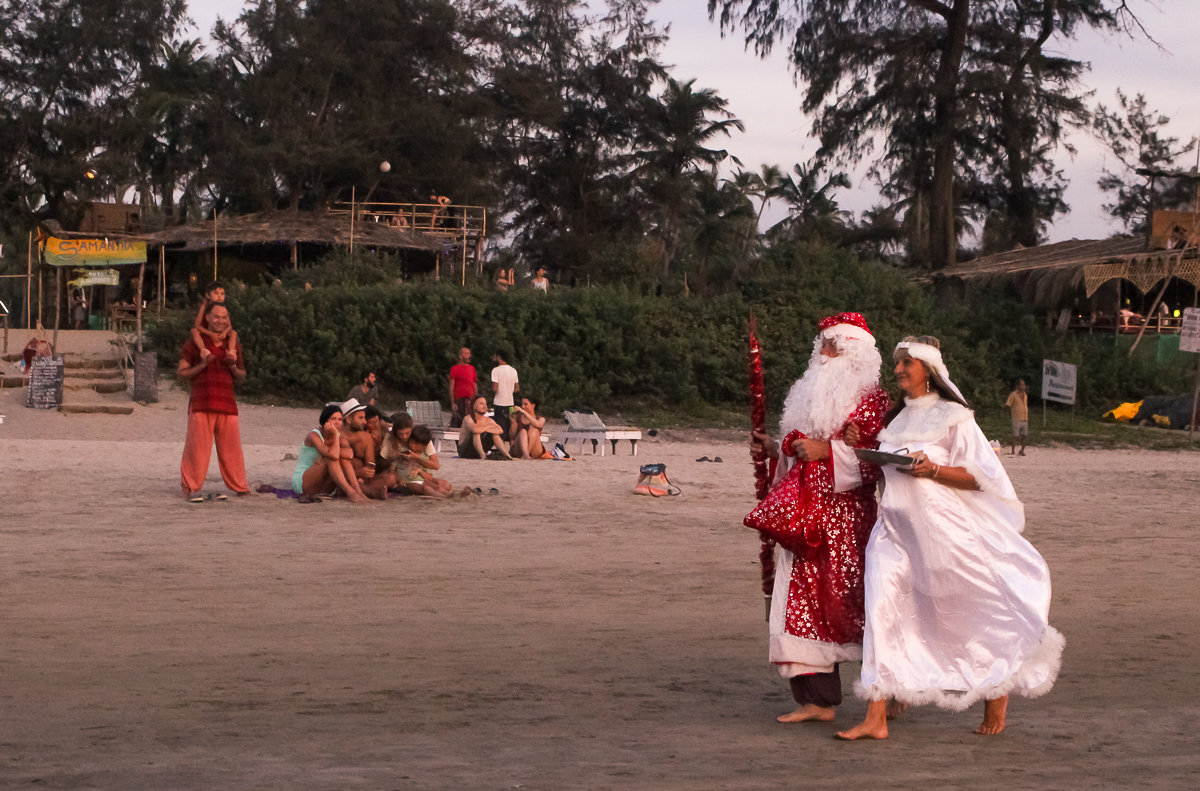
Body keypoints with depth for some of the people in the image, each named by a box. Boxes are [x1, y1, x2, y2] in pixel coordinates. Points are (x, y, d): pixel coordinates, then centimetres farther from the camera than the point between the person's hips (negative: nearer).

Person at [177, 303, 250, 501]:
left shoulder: (231, 342, 16)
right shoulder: (195, 341, 5)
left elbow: (242, 376, 20)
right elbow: (181, 372, 3)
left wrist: (233, 365, -1)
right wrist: (202, 365, -11)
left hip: (227, 403, 3)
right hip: (201, 403, -3)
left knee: (231, 447, 3)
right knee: (198, 447, -6)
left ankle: (240, 487, 12)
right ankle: (192, 488, 0)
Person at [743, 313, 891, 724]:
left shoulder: (871, 400, -6)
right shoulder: (815, 396, 21)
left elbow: (877, 460, -16)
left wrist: (826, 451, -21)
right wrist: (774, 448, 15)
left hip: (846, 516, -8)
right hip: (806, 517, 8)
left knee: (853, 601, -4)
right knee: (806, 602, 2)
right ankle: (818, 699, 3)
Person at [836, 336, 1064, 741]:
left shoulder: (953, 417, -5)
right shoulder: (897, 418, 15)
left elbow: (981, 476, -8)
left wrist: (933, 470, -22)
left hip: (944, 529, -5)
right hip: (898, 526, 5)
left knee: (973, 616, 6)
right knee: (882, 612, -9)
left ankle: (998, 691, 32)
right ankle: (876, 719, -10)